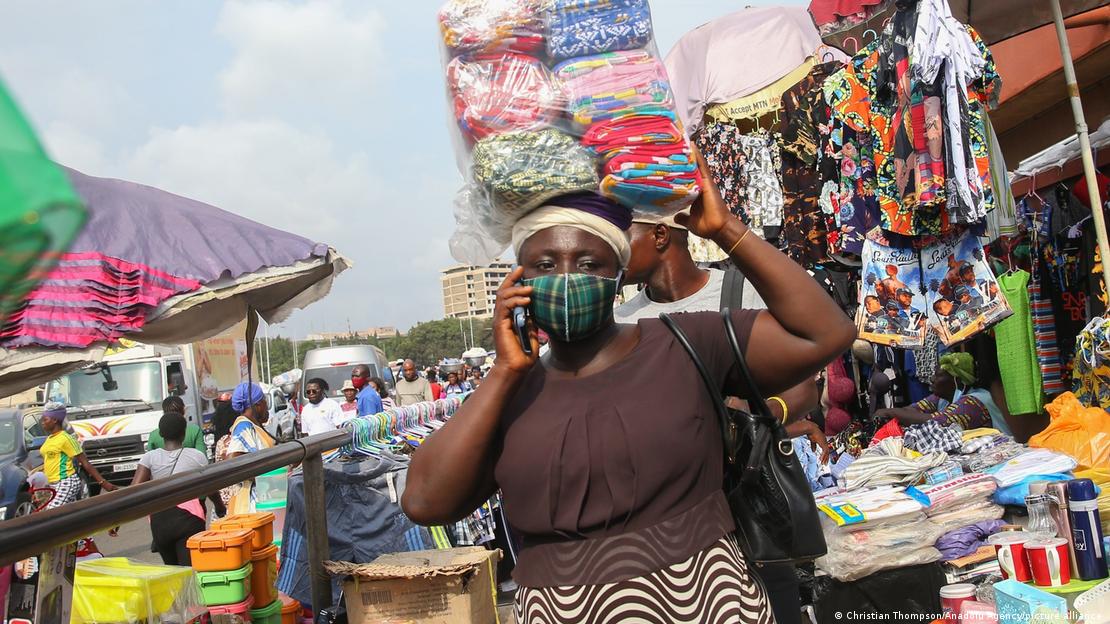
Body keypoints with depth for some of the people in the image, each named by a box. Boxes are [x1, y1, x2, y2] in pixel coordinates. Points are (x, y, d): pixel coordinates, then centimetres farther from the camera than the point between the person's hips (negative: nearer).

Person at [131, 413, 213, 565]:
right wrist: (220, 506, 31)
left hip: (159, 519, 2)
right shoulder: (197, 456, 4)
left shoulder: (150, 457, 5)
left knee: (171, 568, 20)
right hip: (188, 517, -2)